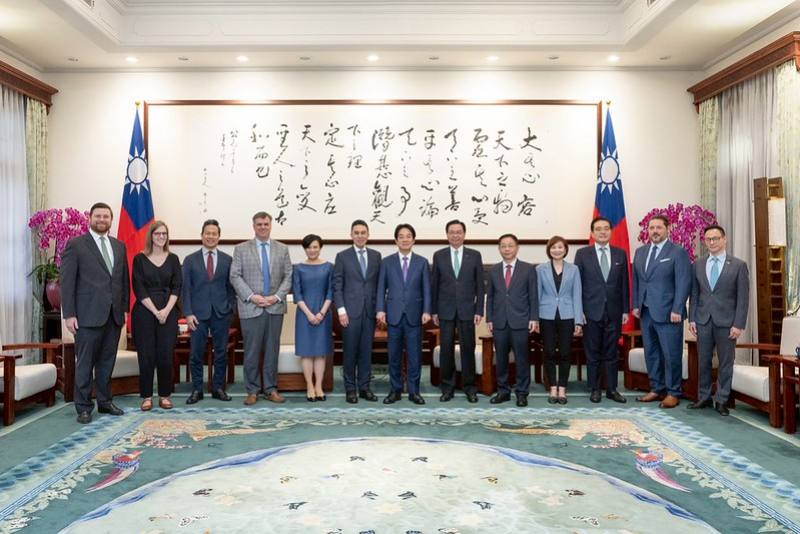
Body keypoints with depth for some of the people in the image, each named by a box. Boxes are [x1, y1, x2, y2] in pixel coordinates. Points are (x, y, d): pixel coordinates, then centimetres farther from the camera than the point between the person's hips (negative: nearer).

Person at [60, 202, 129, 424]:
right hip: (88, 314, -5)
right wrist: (69, 314, -10)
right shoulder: (75, 245, -2)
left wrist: (125, 308, 10)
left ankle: (105, 401, 23)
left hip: (114, 314, 5)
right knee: (85, 363, 2)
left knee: (107, 362, 12)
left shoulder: (119, 246, 13)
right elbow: (67, 281, -5)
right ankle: (84, 407, 12)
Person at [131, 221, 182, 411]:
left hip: (168, 312, 2)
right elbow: (138, 288, -3)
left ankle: (165, 395, 11)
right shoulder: (140, 259, 2)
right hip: (145, 312, -1)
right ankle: (147, 396, 11)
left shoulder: (173, 259, 9)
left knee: (166, 355, 1)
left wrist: (166, 310, -10)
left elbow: (177, 287, 4)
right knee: (146, 355, 0)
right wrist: (155, 311, -11)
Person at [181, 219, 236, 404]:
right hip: (198, 313, -1)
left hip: (222, 313, 1)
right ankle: (197, 390, 14)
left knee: (221, 353, 7)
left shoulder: (227, 260, 7)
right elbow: (186, 288, 1)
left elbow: (231, 287, 9)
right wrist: (188, 313, -7)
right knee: (196, 354, 3)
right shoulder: (190, 260, 5)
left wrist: (231, 309, 1)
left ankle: (218, 388, 18)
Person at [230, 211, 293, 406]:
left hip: (275, 307, 2)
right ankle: (252, 390, 13)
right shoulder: (241, 249, 4)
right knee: (252, 351, 2)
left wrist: (277, 296, -9)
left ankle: (270, 389, 15)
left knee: (272, 350, 7)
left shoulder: (282, 249, 9)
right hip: (251, 307, -2)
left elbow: (288, 276, 5)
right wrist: (252, 296, -13)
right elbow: (235, 276, -2)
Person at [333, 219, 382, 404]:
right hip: (351, 311, -3)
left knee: (366, 351, 7)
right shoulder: (342, 256, 1)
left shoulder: (376, 255, 10)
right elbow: (337, 286, -2)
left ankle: (364, 387, 16)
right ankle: (350, 389, 12)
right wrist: (341, 310, -9)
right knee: (350, 352, 2)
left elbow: (379, 284, 10)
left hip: (370, 311, 3)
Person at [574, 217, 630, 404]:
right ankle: (594, 389, 16)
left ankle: (612, 389, 16)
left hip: (614, 311, 2)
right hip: (591, 311, -1)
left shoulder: (620, 254, 7)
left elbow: (625, 284, 8)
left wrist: (626, 310, 4)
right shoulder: (582, 254, 1)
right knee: (592, 353, 6)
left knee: (612, 353, 7)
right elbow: (577, 284, 0)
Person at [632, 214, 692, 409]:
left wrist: (677, 310, -14)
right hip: (645, 312, 6)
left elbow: (683, 283, -9)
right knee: (651, 353, 11)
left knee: (671, 354, -1)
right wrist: (636, 305, 10)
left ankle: (673, 393, 10)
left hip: (668, 313, -6)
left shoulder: (678, 252, -4)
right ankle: (657, 389, 21)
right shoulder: (640, 252, 14)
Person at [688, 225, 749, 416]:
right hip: (703, 321, 3)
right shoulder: (698, 265, 8)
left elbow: (743, 297, -4)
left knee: (726, 363, 5)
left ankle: (721, 400, 16)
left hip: (726, 322, -3)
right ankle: (704, 397, 20)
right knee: (704, 361, 9)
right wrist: (692, 319, 3)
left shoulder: (738, 265, -1)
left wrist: (738, 324, -9)